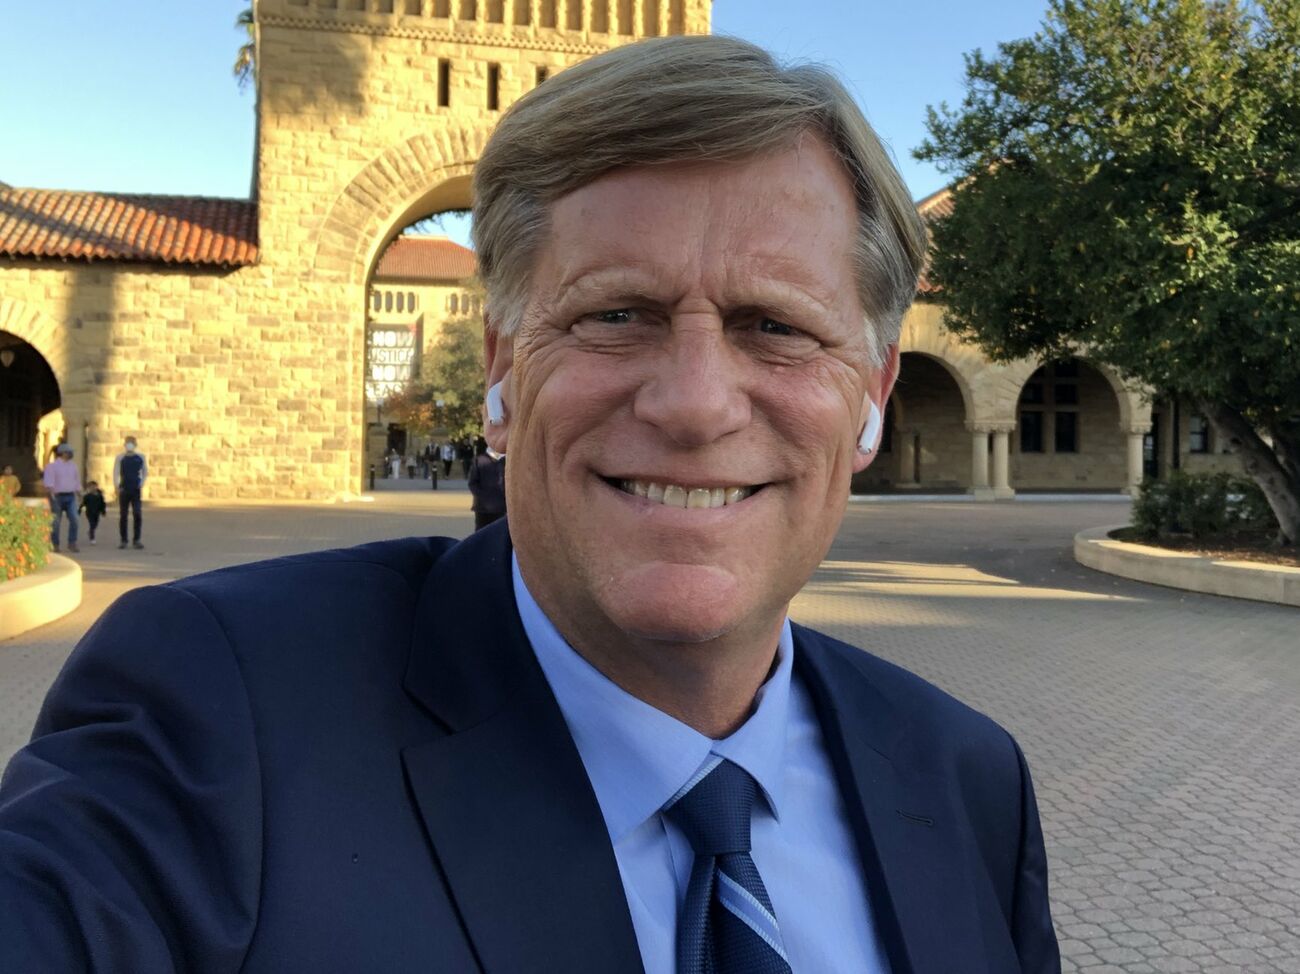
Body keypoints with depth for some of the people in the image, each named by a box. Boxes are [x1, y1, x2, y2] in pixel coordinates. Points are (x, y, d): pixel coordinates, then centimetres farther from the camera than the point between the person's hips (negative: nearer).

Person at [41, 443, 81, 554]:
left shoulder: (73, 466, 15)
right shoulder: (52, 465, -2)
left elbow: (77, 480, 22)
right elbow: (49, 480, -15)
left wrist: (79, 493, 20)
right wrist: (50, 491, -29)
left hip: (70, 496, 4)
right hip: (57, 496, -4)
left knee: (74, 519, -9)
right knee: (55, 522, 2)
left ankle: (72, 543, -2)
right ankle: (55, 545, 13)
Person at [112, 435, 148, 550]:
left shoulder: (140, 457, 4)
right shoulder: (120, 458, -1)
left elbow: (145, 472, 14)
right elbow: (115, 473, -6)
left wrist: (142, 485, 3)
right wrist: (116, 487, -18)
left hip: (136, 490, 1)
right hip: (124, 490, -1)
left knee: (137, 514, -7)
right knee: (123, 515, 6)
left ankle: (136, 540, 0)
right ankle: (123, 540, 15)